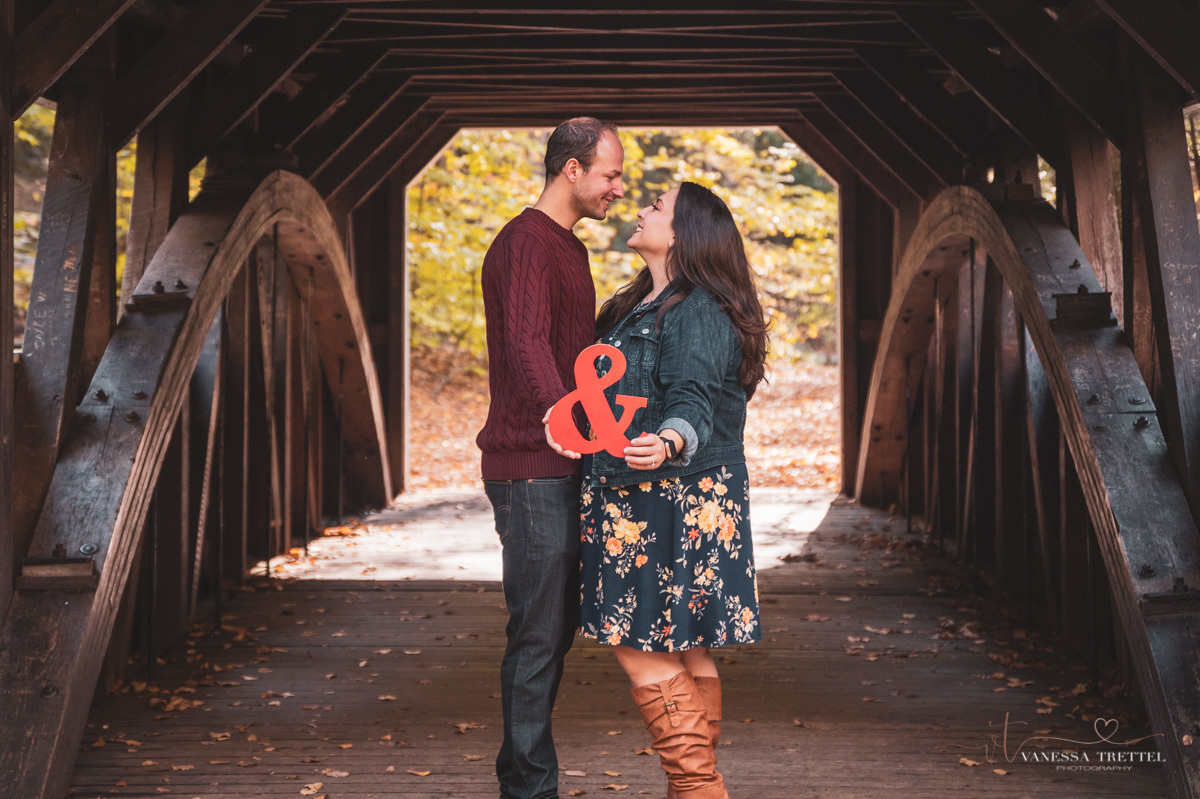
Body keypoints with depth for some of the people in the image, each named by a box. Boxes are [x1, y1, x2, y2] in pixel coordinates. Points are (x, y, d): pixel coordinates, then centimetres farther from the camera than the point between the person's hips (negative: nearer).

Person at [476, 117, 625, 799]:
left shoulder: (571, 248, 19)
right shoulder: (526, 243, -13)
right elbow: (526, 340, -32)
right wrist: (560, 413, -48)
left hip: (563, 466, 10)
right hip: (532, 467, -10)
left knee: (559, 623, 15)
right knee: (539, 631, -5)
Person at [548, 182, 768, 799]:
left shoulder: (698, 313, -14)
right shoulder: (636, 308, 17)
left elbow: (693, 403, -26)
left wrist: (667, 443, -45)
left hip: (673, 499, -10)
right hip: (636, 502, 10)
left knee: (641, 649, -8)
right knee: (683, 653, 12)